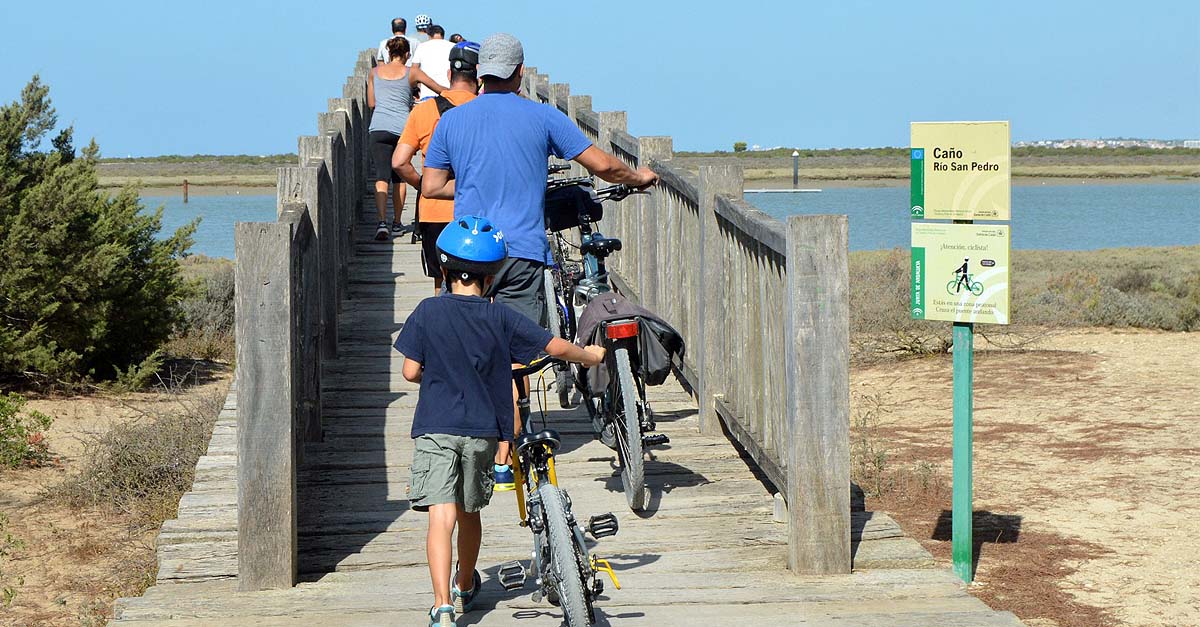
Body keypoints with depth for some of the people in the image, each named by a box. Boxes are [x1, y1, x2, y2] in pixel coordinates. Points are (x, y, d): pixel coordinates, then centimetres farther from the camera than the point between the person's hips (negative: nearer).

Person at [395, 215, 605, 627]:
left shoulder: (428, 312, -4)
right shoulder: (501, 318, -1)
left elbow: (411, 372, -2)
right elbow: (557, 348, 2)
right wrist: (591, 356, 22)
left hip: (435, 427, -2)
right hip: (482, 430, 2)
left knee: (441, 516, -9)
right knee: (469, 511, 20)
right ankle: (465, 589, 40)